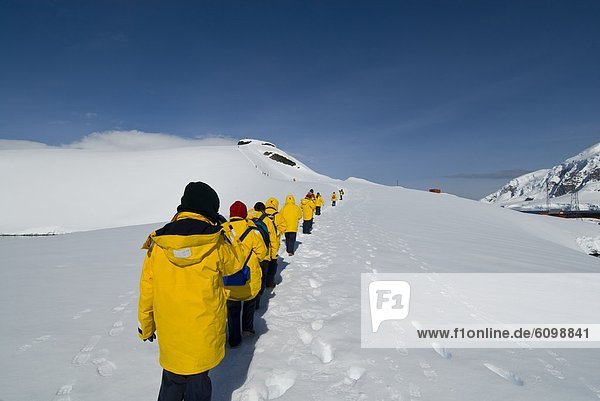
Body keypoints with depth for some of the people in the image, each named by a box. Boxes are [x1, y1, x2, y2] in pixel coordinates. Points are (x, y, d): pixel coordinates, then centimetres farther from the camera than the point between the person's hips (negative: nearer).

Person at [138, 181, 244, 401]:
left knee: (172, 381, 23)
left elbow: (147, 289, 0)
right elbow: (236, 262, 3)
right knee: (198, 380, 18)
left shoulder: (158, 243, -8)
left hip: (169, 331, 3)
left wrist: (146, 325, 14)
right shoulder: (216, 242, -17)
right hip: (205, 331, -2)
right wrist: (224, 230, 7)